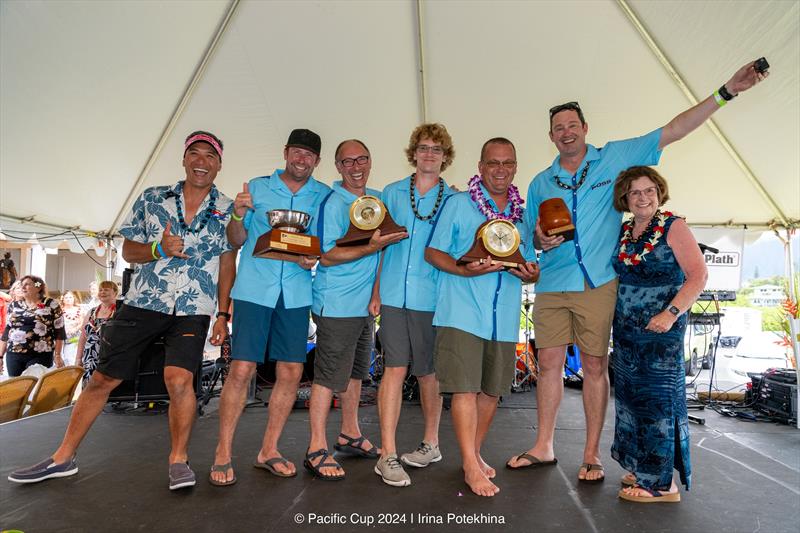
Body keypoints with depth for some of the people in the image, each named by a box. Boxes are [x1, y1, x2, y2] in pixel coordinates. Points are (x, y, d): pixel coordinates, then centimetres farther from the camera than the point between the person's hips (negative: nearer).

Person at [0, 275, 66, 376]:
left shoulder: (51, 304, -2)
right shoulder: (14, 305, 11)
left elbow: (59, 331, -2)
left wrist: (57, 355, -6)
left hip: (40, 356, -4)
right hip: (14, 355, 4)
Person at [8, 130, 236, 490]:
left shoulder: (227, 210, 3)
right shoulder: (151, 198, 6)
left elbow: (227, 266, 3)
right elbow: (128, 250, 8)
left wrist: (222, 316, -1)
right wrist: (159, 249, -13)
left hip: (192, 311, -2)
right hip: (142, 304, 2)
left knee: (179, 379, -20)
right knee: (103, 379, 7)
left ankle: (178, 459, 0)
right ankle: (63, 458, 26)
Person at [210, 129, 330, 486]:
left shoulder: (324, 196, 9)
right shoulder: (258, 188, 7)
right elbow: (237, 241, 8)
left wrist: (314, 259, -10)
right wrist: (238, 214, -12)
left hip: (296, 294, 2)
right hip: (254, 289, -2)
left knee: (291, 372, 4)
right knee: (242, 369, -6)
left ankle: (268, 451, 21)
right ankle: (223, 454, 12)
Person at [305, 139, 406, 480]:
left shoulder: (378, 199, 12)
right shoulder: (333, 203, -11)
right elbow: (327, 256, -17)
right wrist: (371, 248, -25)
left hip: (366, 302, 8)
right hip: (336, 305, -8)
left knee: (356, 371, 17)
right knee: (329, 375, -3)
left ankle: (350, 436, 32)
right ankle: (317, 450, 7)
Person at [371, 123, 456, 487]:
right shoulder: (392, 193, 11)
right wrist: (376, 292, 5)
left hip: (432, 297, -1)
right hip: (395, 295, 1)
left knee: (427, 373, 8)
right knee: (395, 369, -3)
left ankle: (430, 443, 28)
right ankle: (387, 455, 5)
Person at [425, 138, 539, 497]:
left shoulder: (522, 213, 14)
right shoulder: (458, 204, 1)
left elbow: (528, 265, 18)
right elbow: (432, 252, -2)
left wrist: (531, 274, -6)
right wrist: (464, 269, -20)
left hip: (504, 316, 5)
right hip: (463, 311, -5)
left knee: (492, 389, 12)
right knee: (465, 387, -6)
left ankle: (474, 454, 31)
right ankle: (471, 466, 8)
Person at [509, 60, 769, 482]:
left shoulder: (614, 158, 7)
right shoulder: (540, 183, 13)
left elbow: (673, 131, 4)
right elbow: (531, 239, 17)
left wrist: (726, 91, -2)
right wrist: (540, 239, -6)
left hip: (598, 285, -2)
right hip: (551, 287, 3)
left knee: (594, 365, 4)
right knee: (550, 363, 5)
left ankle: (592, 456, 15)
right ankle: (543, 447, 19)